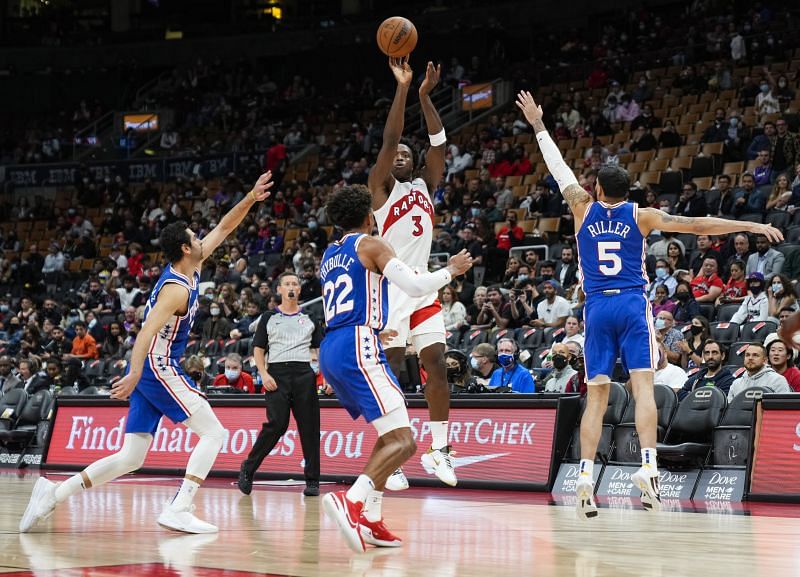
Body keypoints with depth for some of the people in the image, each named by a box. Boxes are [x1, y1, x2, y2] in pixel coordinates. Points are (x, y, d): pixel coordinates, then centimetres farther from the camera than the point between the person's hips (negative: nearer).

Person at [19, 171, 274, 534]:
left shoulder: (191, 268, 11)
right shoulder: (177, 287, -16)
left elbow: (223, 228, 21)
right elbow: (148, 330, -27)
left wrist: (250, 199, 13)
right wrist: (135, 373, -37)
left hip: (153, 370, 9)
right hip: (158, 368, -9)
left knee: (131, 458, 7)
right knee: (213, 432, -6)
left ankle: (54, 493, 4)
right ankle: (179, 510, -15)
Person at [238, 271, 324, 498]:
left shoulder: (309, 318, 16)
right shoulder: (269, 317, 12)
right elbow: (258, 348, 9)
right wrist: (264, 374, -6)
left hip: (304, 374, 2)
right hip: (277, 373, -2)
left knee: (309, 426, -3)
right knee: (276, 424, -13)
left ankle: (312, 480, 2)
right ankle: (248, 469, 2)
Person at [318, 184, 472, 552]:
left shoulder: (328, 256, 23)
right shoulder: (370, 244, 0)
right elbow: (415, 286, -9)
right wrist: (451, 270, 8)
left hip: (330, 352, 9)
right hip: (357, 347, -9)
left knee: (391, 434, 20)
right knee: (403, 442, -14)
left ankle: (370, 519, 9)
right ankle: (350, 500, -35)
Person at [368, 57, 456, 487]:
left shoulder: (425, 185, 16)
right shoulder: (381, 187, 3)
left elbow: (438, 143, 3)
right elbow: (388, 140, -11)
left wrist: (425, 95, -8)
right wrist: (402, 89, -17)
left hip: (423, 286, 5)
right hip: (390, 286, -5)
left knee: (436, 362, -2)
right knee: (391, 369, -5)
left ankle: (439, 451, 4)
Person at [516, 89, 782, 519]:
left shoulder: (584, 210, 7)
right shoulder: (640, 216, 4)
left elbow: (559, 169, 19)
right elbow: (697, 225, 0)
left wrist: (538, 126, 30)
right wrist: (751, 226, 2)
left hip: (597, 307, 2)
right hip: (633, 306, -2)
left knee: (596, 396, 2)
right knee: (643, 386, -8)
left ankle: (585, 476, -9)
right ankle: (648, 466, -25)